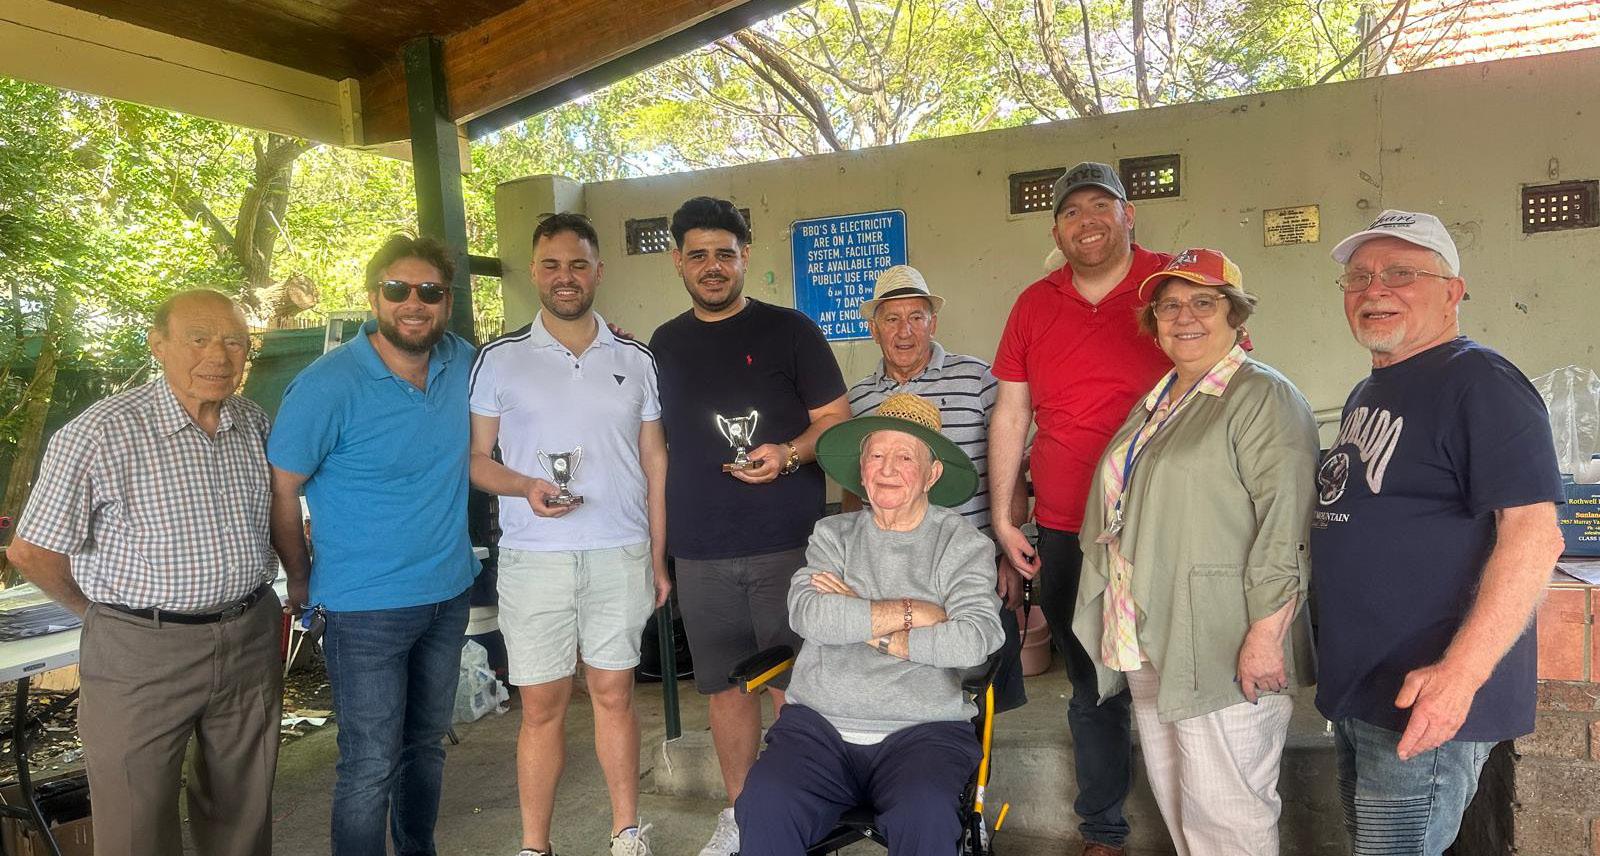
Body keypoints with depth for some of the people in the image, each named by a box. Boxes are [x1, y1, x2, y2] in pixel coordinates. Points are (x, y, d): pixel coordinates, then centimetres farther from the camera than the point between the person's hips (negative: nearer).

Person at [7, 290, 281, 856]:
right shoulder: (99, 434, -15)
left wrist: (251, 604, 11)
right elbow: (32, 553, -8)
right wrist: (112, 615, 3)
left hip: (252, 641, 4)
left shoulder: (255, 424, 2)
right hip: (141, 655, -4)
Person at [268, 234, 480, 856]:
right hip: (367, 607, -5)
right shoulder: (327, 385, -17)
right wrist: (302, 583, 0)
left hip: (449, 595, 6)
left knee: (426, 745, 21)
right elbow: (280, 491, -9)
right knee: (371, 768, 2)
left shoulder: (463, 362, -2)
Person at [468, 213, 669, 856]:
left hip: (621, 554, 1)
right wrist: (525, 487, -16)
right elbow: (476, 458, 4)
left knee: (613, 692, 9)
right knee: (541, 705, 5)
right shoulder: (499, 360, 2)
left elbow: (655, 463, 10)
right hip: (534, 557, -1)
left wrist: (658, 557, 6)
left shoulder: (635, 361, 8)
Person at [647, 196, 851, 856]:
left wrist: (788, 454, -19)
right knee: (724, 683, 11)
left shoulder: (789, 330, 0)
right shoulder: (664, 345, 11)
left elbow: (837, 420, 0)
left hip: (787, 544, -3)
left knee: (793, 681, 3)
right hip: (699, 553, 3)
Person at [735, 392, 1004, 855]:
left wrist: (862, 622, -7)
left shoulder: (964, 545, 5)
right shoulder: (834, 534, 12)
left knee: (926, 815, -32)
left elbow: (975, 639, -12)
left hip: (921, 731, -1)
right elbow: (807, 614, -7)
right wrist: (910, 611, -8)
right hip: (818, 725, 2)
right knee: (764, 803, -27)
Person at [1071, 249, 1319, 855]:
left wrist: (1266, 633, -23)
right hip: (1148, 647, 9)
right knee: (1176, 805, 19)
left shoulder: (1264, 398, -10)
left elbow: (1285, 522, -19)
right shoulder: (1154, 404, 18)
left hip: (1222, 654, -8)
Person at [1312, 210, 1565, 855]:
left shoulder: (1480, 385, -14)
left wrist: (1461, 673, -30)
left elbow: (1534, 535, -22)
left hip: (1425, 703, -9)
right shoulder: (1369, 393, 15)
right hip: (1355, 694, 9)